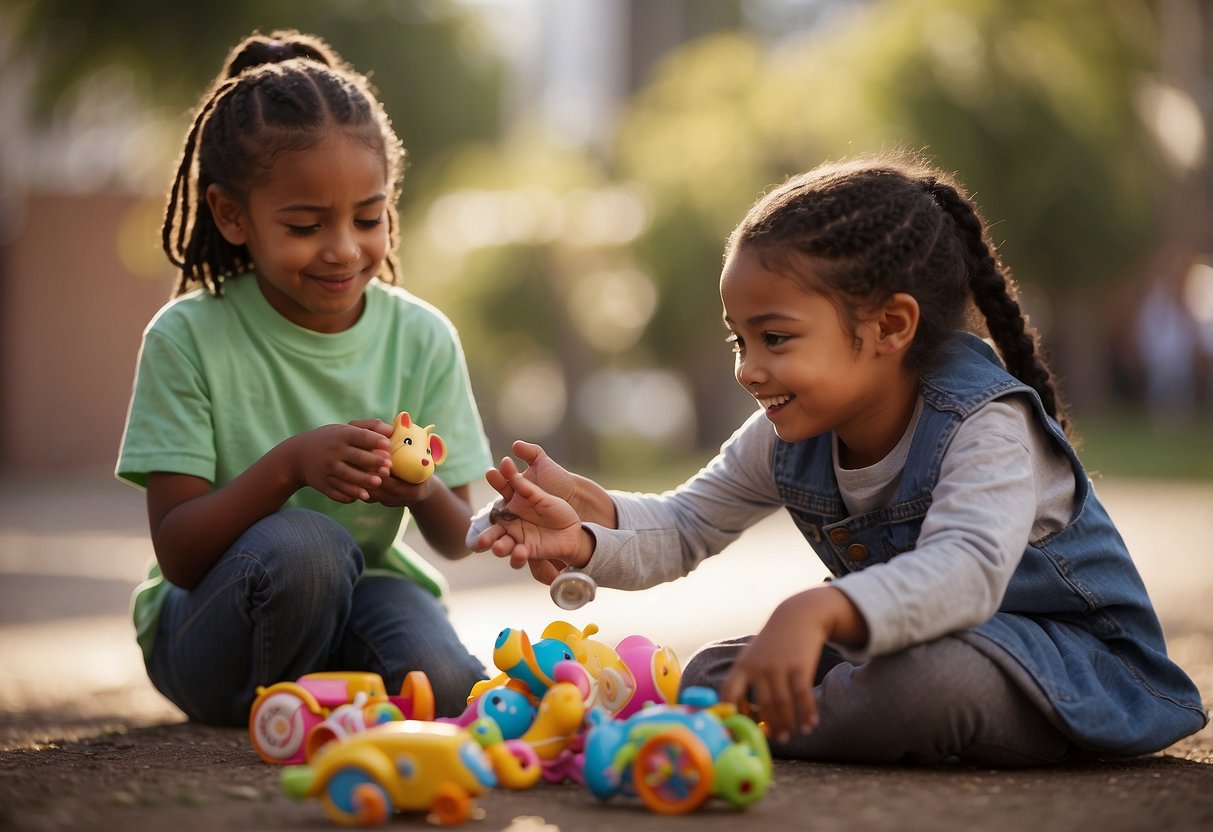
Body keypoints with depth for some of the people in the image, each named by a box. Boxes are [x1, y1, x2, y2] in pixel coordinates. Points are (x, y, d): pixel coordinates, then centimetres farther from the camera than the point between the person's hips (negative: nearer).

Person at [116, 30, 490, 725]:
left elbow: (458, 542, 2)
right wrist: (289, 465, -32)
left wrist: (426, 493, -22)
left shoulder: (422, 337, -3)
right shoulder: (188, 339, -12)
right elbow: (178, 556, -16)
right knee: (303, 543, -35)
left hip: (365, 591, 3)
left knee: (441, 685, -30)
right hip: (213, 629, -3)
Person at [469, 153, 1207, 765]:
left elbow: (964, 573, -47)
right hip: (899, 637, 7)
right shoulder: (789, 438, -3)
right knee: (712, 676, -2)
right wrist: (584, 529, -17)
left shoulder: (986, 427, -28)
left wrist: (818, 612, -65)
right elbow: (682, 529, 7)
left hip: (1075, 661, -7)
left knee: (926, 679, -39)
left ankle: (765, 730, -16)